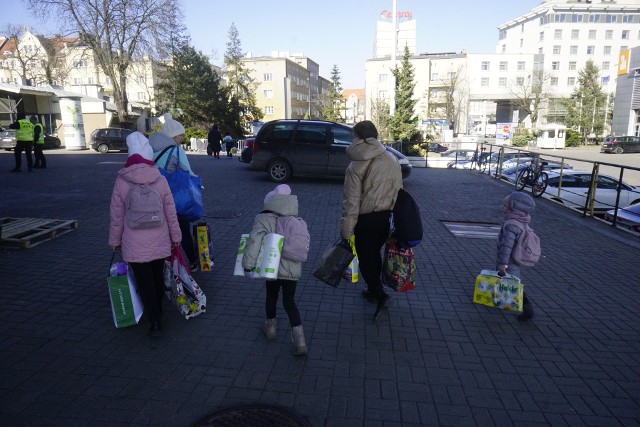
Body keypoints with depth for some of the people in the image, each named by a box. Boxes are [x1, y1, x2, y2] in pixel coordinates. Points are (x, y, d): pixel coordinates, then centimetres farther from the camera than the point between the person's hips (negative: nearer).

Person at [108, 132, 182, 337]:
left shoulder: (121, 181, -8)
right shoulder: (160, 180, -6)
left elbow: (116, 215, -4)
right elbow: (170, 212, -2)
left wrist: (115, 240, 8)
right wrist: (175, 236, 9)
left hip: (134, 245, -2)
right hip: (159, 242, 2)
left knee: (144, 282, 6)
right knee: (157, 277, 19)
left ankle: (155, 321, 4)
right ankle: (157, 311, 36)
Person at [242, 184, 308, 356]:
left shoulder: (263, 219, -7)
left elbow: (254, 241, -18)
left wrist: (247, 265, -14)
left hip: (274, 268, -3)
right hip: (294, 269, 3)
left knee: (271, 296, 23)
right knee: (289, 301, 13)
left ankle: (271, 326, 43)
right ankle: (299, 340, 3)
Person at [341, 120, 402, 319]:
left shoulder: (356, 166, -16)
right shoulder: (392, 159, -2)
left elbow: (352, 201, -16)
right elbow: (398, 190, 2)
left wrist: (346, 229, -12)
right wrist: (391, 211, 13)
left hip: (366, 219, -5)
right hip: (385, 217, 6)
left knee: (365, 258, 8)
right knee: (374, 253, 22)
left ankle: (381, 295, 2)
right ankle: (374, 290, 37)